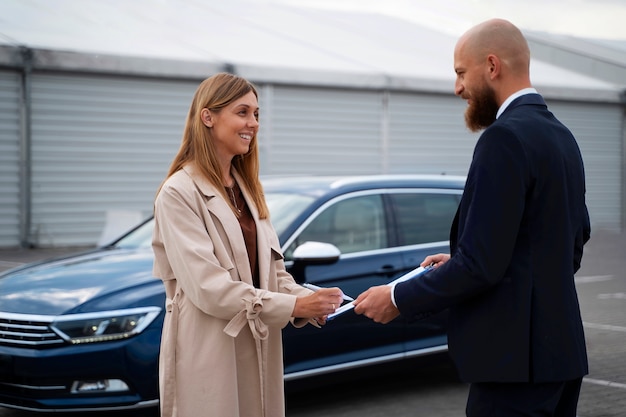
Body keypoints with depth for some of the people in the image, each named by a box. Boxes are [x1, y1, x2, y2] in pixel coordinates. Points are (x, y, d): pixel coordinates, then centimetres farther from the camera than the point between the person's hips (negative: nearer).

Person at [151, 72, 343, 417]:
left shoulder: (247, 189, 13)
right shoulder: (178, 193, -12)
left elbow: (272, 269, 10)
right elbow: (207, 286, -19)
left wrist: (307, 302, -10)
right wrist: (293, 306, -21)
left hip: (258, 350, 7)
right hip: (209, 356, -7)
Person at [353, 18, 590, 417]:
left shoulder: (505, 138, -17)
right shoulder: (561, 136, 12)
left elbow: (481, 264, -21)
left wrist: (398, 299, -8)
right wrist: (459, 262, 17)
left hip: (517, 357, -9)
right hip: (560, 348, 10)